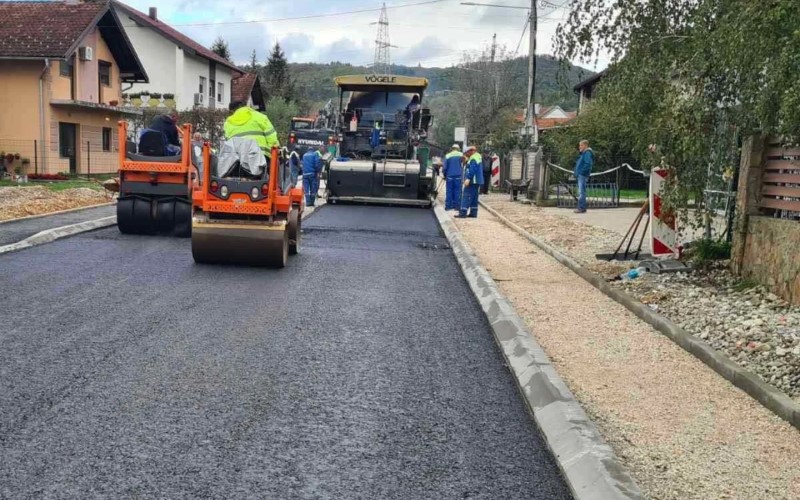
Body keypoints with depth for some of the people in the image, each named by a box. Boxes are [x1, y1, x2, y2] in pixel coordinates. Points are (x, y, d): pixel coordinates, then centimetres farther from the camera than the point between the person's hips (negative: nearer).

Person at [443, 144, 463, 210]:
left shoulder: (447, 156, 0)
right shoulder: (461, 155, 1)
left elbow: (445, 167, 1)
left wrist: (445, 175, 12)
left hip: (449, 176, 0)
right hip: (458, 176, 0)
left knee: (449, 191, 5)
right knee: (457, 191, 3)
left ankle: (448, 206, 5)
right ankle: (457, 206, 2)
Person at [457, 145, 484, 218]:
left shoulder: (473, 158, -15)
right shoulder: (478, 156, 17)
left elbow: (472, 170, -24)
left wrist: (468, 179, -29)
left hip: (472, 181, -11)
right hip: (477, 181, 11)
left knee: (466, 196, -11)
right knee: (474, 197, 14)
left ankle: (463, 213, -14)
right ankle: (473, 213, 16)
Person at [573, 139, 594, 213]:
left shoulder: (587, 153, -11)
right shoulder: (583, 153, 20)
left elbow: (588, 164, -22)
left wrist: (581, 171, -21)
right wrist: (576, 172, 16)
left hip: (583, 176, -11)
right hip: (580, 175, 11)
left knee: (581, 193, -11)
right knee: (580, 193, 12)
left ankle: (582, 208, -11)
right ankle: (581, 208, 16)